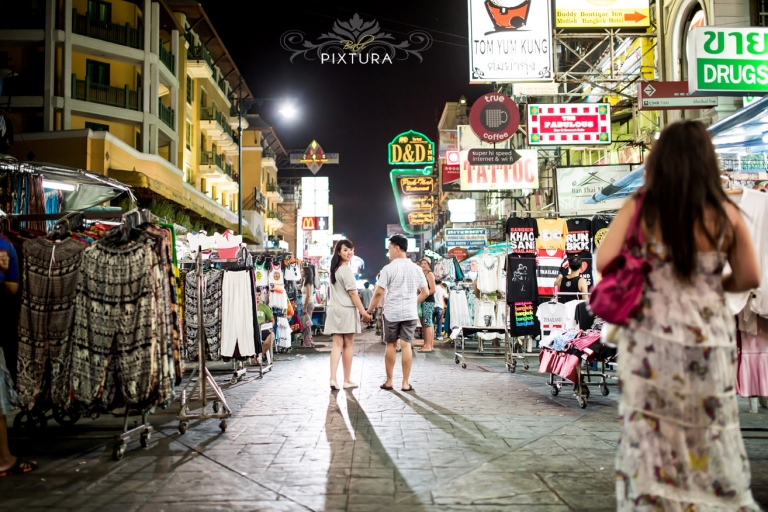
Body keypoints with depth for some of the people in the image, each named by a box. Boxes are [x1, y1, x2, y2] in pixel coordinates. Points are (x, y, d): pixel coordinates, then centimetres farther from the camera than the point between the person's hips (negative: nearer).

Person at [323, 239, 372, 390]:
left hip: (334, 310, 7)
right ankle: (347, 380, 9)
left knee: (337, 345, 3)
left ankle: (333, 378, -7)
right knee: (348, 345, 2)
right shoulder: (346, 270, -11)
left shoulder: (334, 269, 15)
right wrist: (364, 312, -13)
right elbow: (352, 293, -15)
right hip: (346, 310, -7)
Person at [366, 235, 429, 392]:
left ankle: (389, 381, 16)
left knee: (391, 345, 9)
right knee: (407, 346, 2)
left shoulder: (388, 269, -8)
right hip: (410, 313, 2)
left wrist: (369, 311, 0)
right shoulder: (416, 269, 5)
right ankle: (406, 383, 4)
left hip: (391, 313, -2)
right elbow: (425, 292, 10)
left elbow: (378, 293, -10)